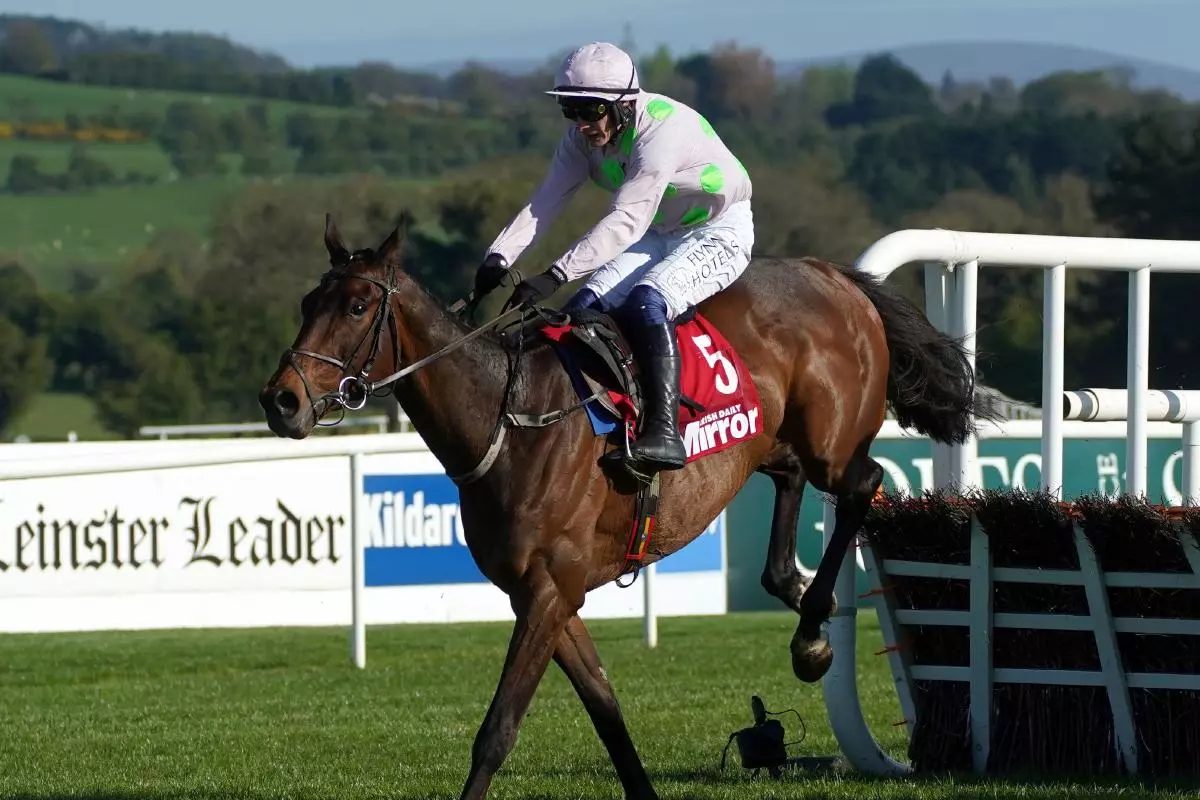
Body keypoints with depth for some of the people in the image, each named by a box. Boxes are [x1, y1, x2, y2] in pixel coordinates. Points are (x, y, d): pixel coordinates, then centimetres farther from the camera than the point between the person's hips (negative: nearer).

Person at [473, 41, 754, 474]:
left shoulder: (663, 127, -32)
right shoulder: (583, 137, -7)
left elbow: (626, 220, -39)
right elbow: (545, 202, -11)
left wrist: (556, 275, -46)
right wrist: (499, 258, -29)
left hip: (720, 233, -8)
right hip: (658, 236, 8)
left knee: (647, 300, -33)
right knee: (585, 307, -11)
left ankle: (663, 432, -39)